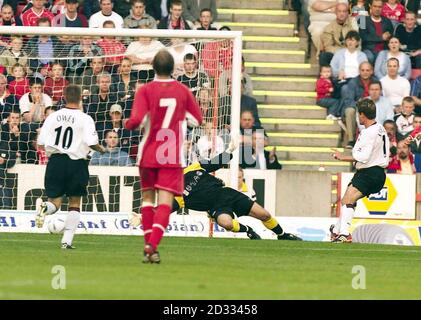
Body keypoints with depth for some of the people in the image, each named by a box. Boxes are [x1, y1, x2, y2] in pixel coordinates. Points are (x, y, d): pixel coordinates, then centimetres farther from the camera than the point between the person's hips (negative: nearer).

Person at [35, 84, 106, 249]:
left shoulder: (53, 117, 3)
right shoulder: (85, 119, -6)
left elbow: (41, 144, 3)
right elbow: (92, 143, -14)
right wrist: (101, 149, 8)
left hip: (55, 161, 2)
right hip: (76, 163, -2)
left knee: (55, 201, 8)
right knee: (75, 203, 13)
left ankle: (45, 207, -29)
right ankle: (67, 240, 5)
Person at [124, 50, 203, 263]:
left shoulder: (146, 90, -8)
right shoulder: (182, 91, 0)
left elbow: (136, 121, -17)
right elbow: (197, 120, 9)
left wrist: (128, 124, 5)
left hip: (148, 154, 0)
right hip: (173, 156, 0)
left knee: (148, 197, 15)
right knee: (165, 201, -6)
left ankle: (149, 245, 14)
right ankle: (153, 245, -24)